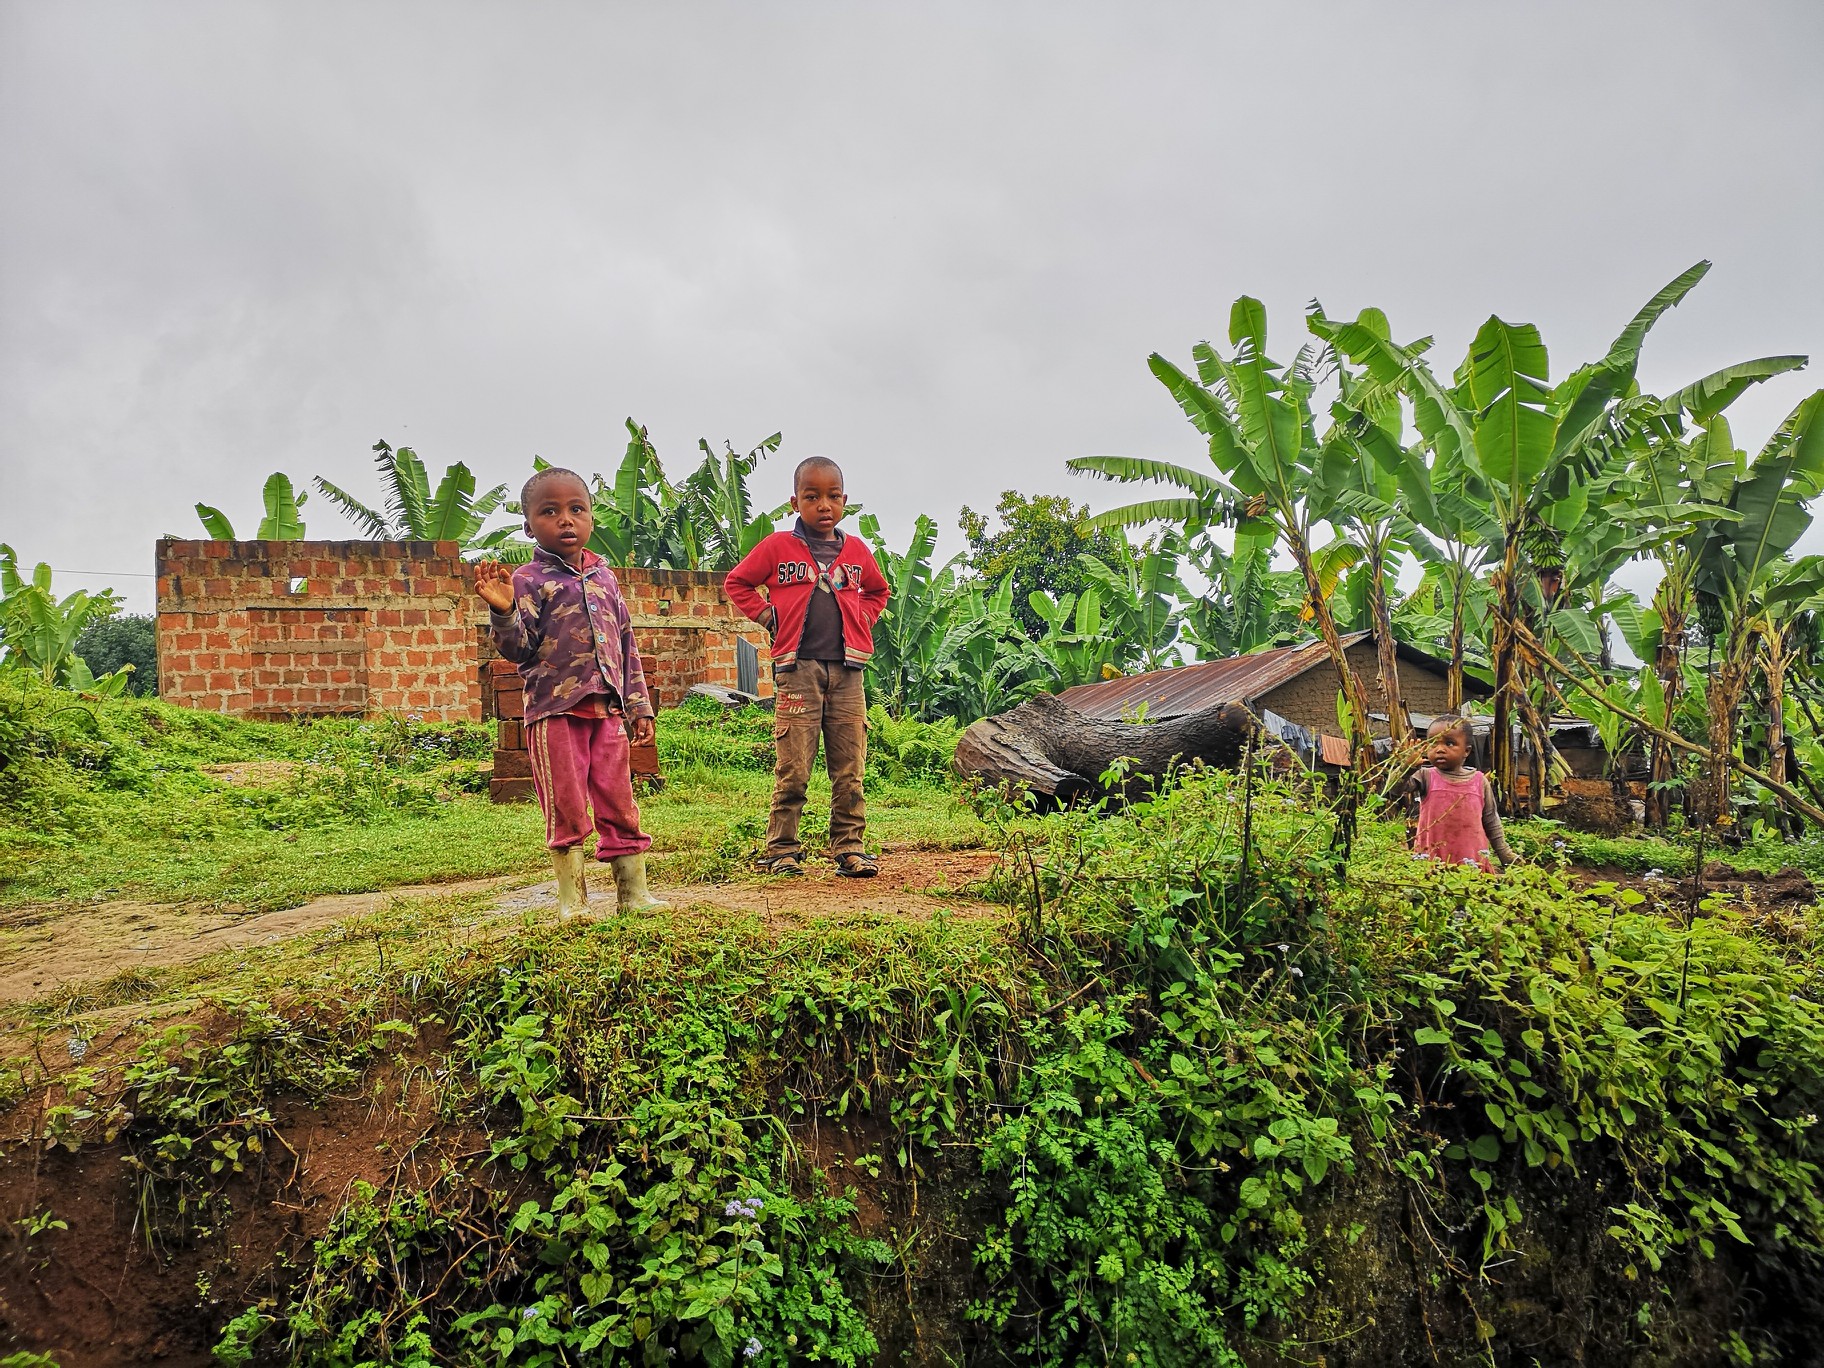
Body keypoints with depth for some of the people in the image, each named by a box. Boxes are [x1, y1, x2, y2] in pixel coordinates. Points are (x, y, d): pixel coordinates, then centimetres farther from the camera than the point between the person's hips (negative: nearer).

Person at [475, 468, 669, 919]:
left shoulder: (604, 576, 14)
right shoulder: (529, 580, -1)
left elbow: (627, 645, 16)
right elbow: (518, 649, -8)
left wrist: (639, 707, 14)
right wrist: (503, 612, -27)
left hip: (607, 708, 4)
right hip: (554, 709, -4)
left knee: (620, 804, 8)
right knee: (566, 809, 2)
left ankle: (633, 891, 18)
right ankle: (571, 899, 13)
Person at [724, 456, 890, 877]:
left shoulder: (857, 551, 13)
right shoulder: (778, 547, 3)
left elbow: (877, 590, 31)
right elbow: (737, 582, 12)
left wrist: (862, 618, 14)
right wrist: (767, 615, 1)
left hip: (847, 671, 3)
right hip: (798, 669, -3)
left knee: (850, 769, 4)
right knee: (792, 770, -2)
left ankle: (850, 848, 11)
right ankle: (781, 850, 8)